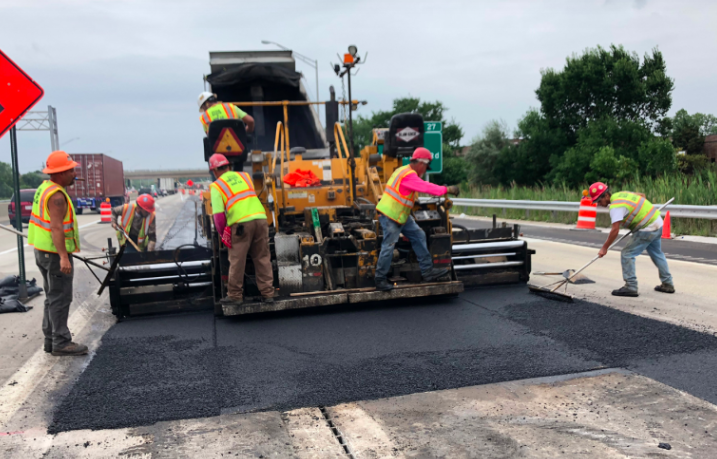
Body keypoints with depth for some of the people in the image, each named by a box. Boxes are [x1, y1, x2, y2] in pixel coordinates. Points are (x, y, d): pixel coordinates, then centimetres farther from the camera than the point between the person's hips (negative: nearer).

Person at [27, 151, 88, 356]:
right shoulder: (56, 195, -19)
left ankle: (51, 339, 24)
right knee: (60, 298, -4)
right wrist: (63, 257, -31)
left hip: (42, 252, 10)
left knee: (53, 297, 17)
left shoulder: (44, 188, 12)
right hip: (55, 253, -10)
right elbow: (56, 227, -27)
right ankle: (61, 343, 0)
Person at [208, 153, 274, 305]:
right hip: (260, 218, 4)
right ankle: (267, 293, 14)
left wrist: (222, 233, 9)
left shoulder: (216, 186, 5)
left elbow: (218, 214, -1)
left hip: (241, 224, -4)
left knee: (237, 261, 7)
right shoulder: (245, 176, 20)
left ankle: (235, 295, 14)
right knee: (263, 259, 11)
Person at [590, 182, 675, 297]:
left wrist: (605, 248, -21)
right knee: (657, 254, 23)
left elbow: (615, 230, -26)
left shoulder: (616, 206, -22)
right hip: (658, 223, 10)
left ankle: (630, 287, -5)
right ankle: (668, 284, 33)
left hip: (647, 229, -10)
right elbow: (642, 195, 22)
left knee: (627, 254, -6)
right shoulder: (622, 193, 6)